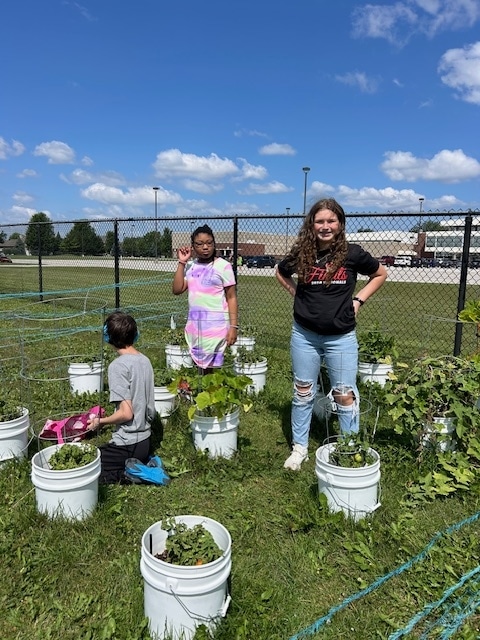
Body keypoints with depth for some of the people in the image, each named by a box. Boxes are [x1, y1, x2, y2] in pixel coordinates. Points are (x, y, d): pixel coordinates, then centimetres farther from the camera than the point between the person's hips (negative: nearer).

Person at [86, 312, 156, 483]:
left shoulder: (117, 365, -19)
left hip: (127, 445, -8)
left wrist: (100, 421, -7)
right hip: (145, 441, 8)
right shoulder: (145, 361, 4)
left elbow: (126, 413, -23)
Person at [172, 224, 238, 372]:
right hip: (194, 323, 5)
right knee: (200, 365, 10)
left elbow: (231, 298, -6)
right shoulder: (191, 266, 7)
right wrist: (181, 262, -1)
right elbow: (177, 290, 1)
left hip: (216, 324, -5)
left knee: (211, 367, -3)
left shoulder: (223, 266, -6)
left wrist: (233, 326, -12)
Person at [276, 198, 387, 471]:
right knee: (303, 393, 12)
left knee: (345, 395, 5)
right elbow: (281, 273, 17)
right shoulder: (301, 254, -4)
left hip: (341, 337, -1)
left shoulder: (352, 253, -8)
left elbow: (381, 274, 9)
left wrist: (359, 300, -1)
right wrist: (298, 293, 3)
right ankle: (300, 448, 27)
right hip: (305, 335, 2)